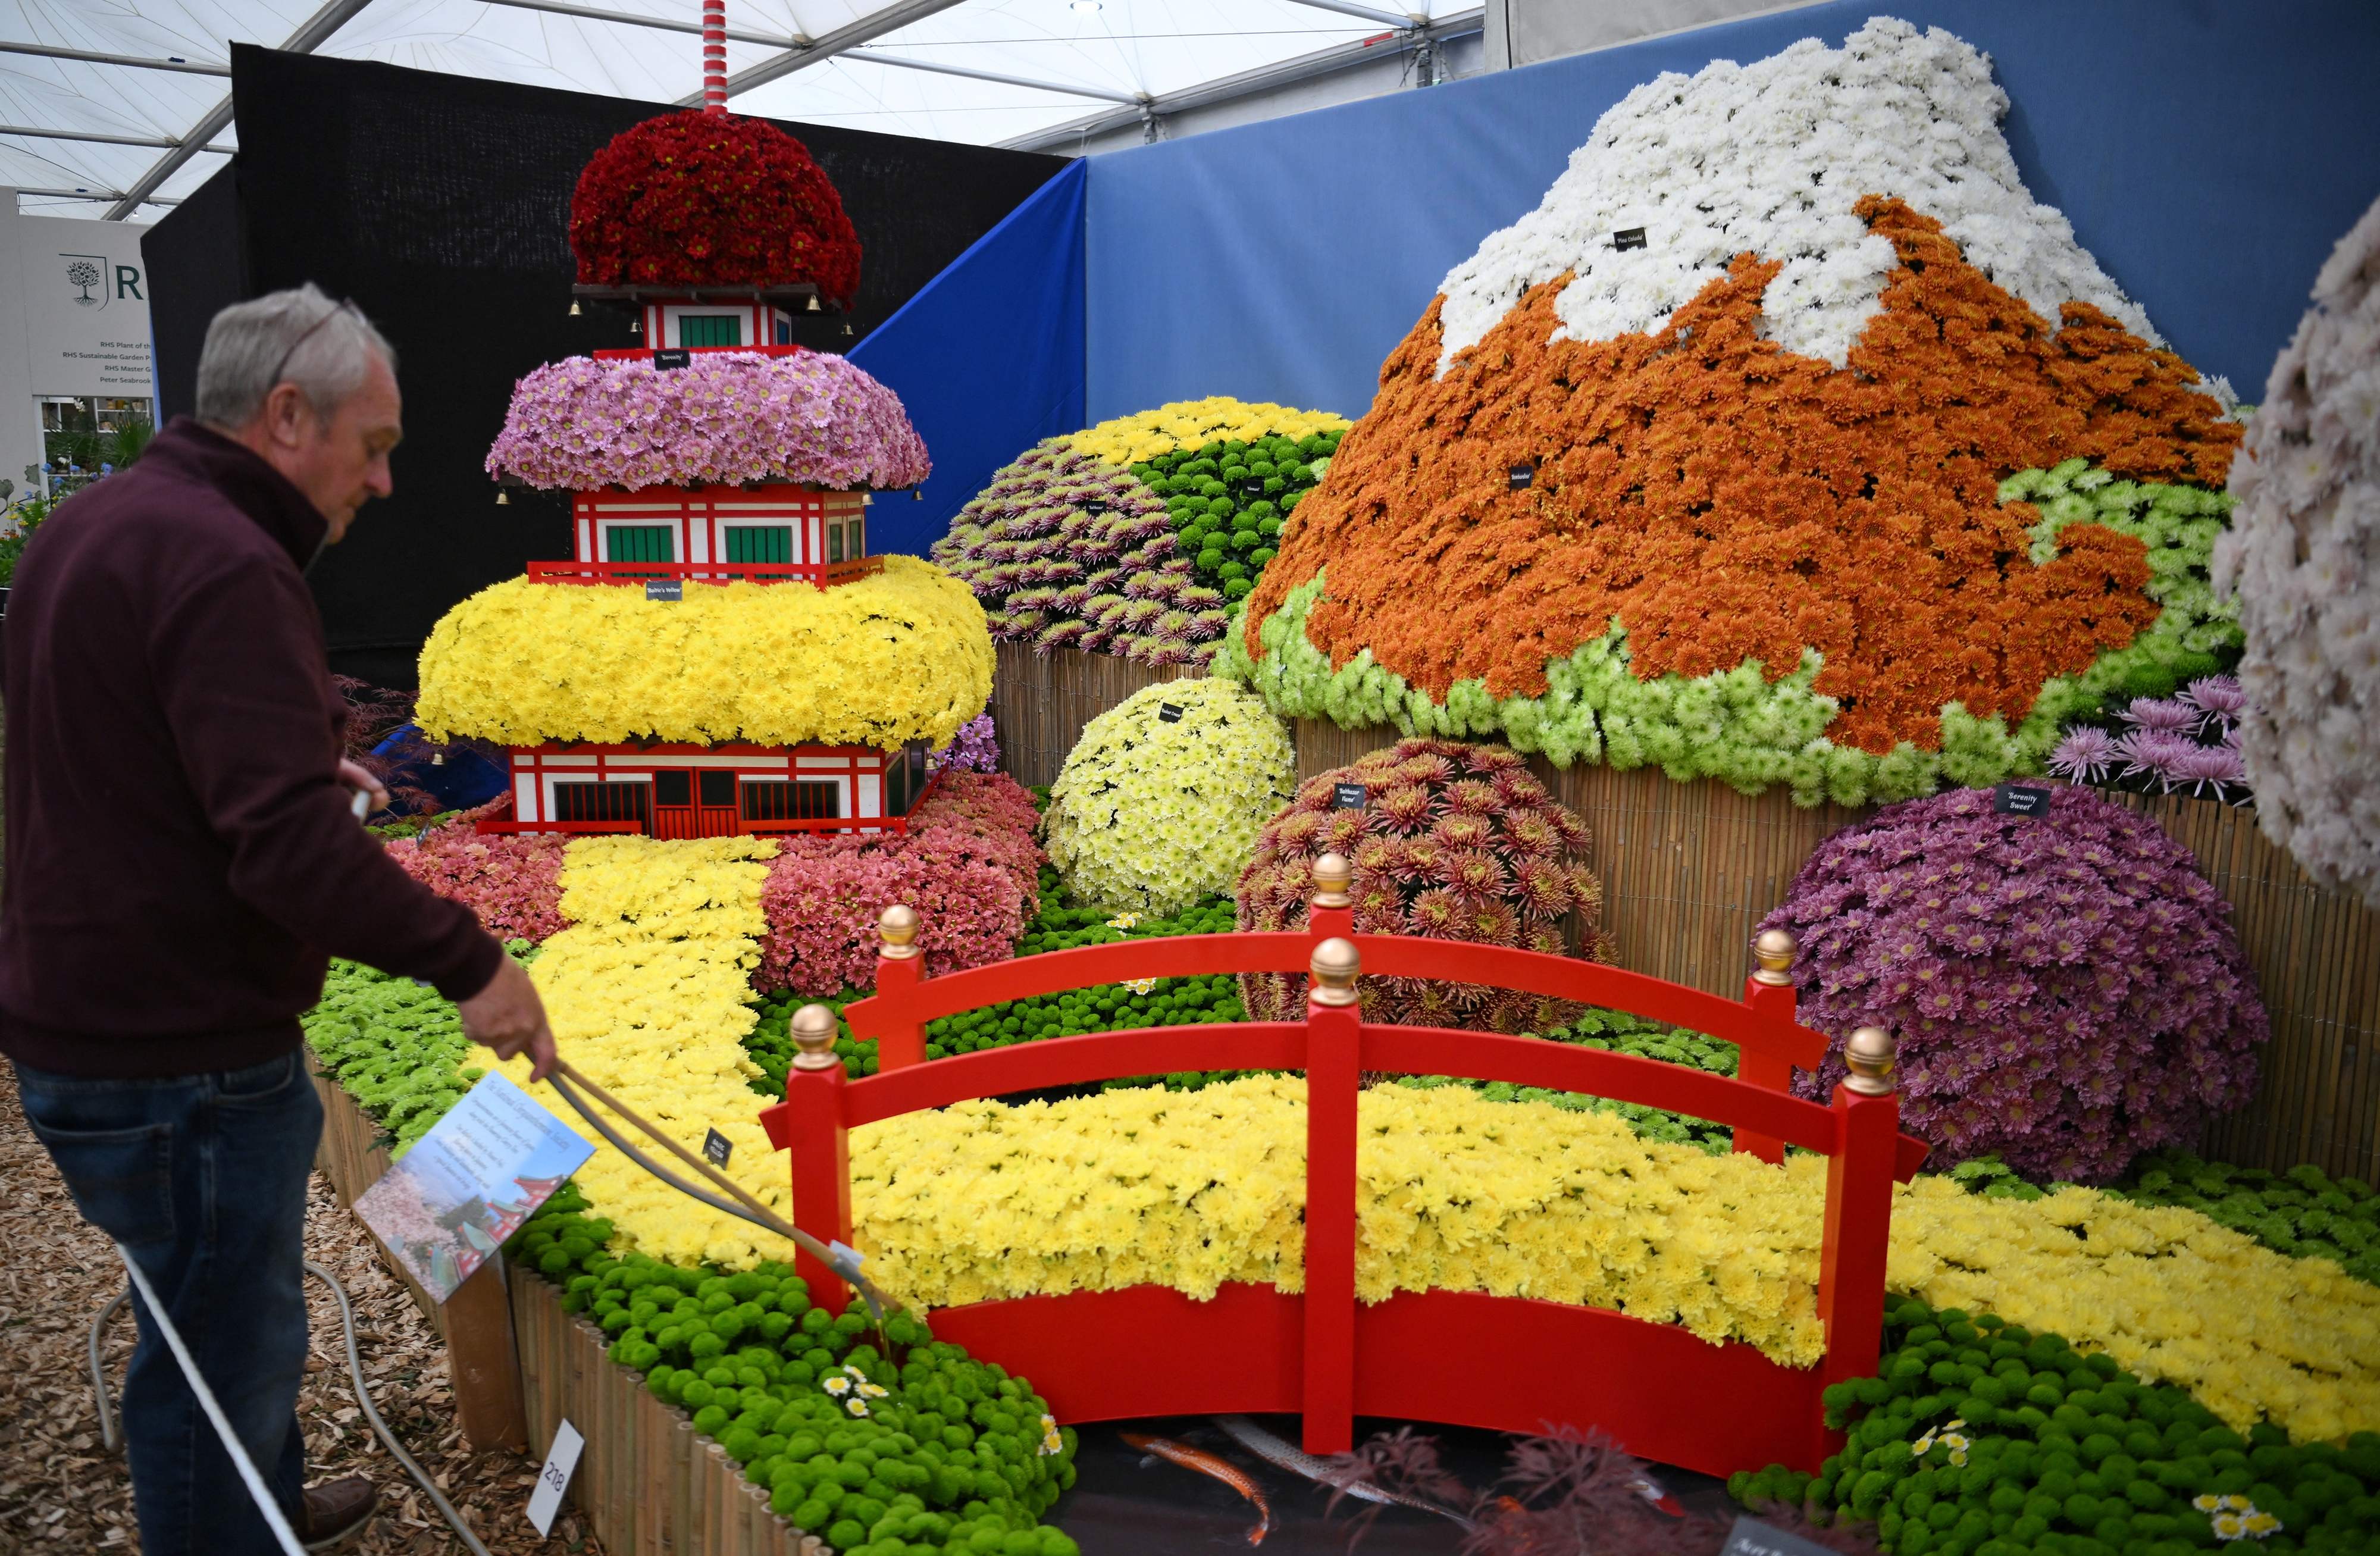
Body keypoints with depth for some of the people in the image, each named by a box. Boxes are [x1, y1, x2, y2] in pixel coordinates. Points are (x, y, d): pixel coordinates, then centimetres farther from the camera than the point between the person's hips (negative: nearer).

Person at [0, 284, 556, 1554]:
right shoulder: (223, 565, -23)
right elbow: (291, 848, -30)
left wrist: (308, 770, 22)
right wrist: (468, 964, -23)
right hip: (176, 1058, -11)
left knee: (227, 1317, 27)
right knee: (226, 1351, 5)